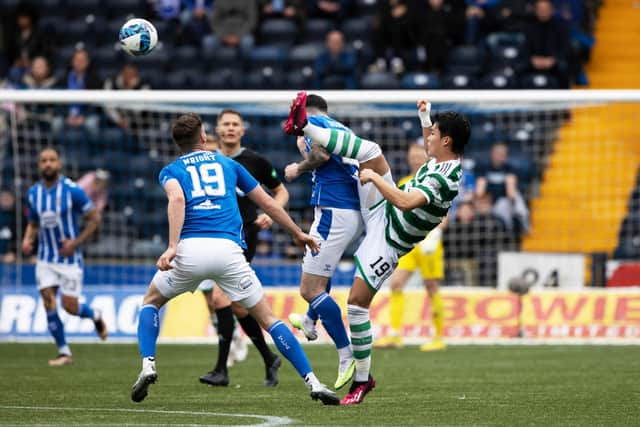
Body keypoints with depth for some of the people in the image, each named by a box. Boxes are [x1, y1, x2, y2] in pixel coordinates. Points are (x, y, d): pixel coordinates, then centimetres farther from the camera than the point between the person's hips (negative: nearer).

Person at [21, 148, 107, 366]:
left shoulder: (72, 190, -13)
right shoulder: (33, 193, 2)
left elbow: (93, 219, -6)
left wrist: (75, 243, -16)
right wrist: (28, 239, -6)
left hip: (69, 258, -4)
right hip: (46, 258, 4)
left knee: (70, 307, -5)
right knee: (49, 303, -7)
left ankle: (95, 315, 30)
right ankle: (64, 352, 4)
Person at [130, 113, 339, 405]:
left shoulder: (171, 171, 18)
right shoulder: (228, 164, 25)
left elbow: (177, 199, -7)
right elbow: (267, 203, 27)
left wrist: (172, 246, -17)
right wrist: (297, 233, 39)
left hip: (190, 249, -1)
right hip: (228, 249, 1)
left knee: (150, 302, 25)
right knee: (267, 318, 8)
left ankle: (148, 366, 4)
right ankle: (312, 383, -1)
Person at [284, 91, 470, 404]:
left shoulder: (443, 179, -31)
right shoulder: (443, 160, -1)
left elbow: (406, 202, -43)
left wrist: (373, 176, -31)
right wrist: (425, 116, 23)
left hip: (387, 244, -9)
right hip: (383, 210, 9)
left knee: (356, 304, -10)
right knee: (371, 150, -3)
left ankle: (362, 379, 5)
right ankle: (303, 128, 4)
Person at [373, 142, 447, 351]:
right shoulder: (403, 183, 15)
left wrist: (434, 234, -18)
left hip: (427, 242, -5)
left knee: (432, 288, -1)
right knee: (396, 283, -9)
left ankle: (439, 338, 7)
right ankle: (395, 334, -8)